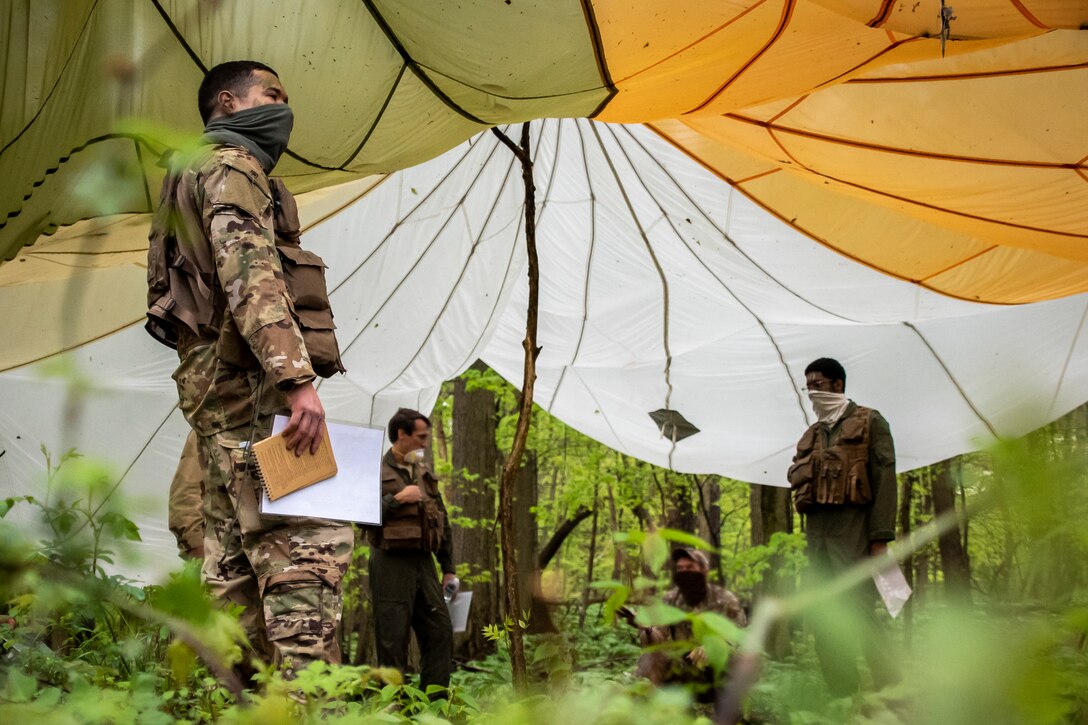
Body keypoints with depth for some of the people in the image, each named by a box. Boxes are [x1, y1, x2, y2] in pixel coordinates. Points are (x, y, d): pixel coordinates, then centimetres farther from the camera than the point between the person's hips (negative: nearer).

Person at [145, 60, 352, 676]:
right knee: (309, 544, -19)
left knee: (236, 554, 7)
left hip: (221, 389, 11)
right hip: (249, 381, -11)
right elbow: (251, 275, -19)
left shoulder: (204, 173, 30)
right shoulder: (232, 166, -2)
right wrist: (297, 377, -29)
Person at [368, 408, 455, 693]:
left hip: (423, 562, 7)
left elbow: (442, 520, 21)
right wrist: (397, 499, -17)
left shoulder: (425, 472, 17)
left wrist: (448, 568, 18)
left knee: (440, 630, 3)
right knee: (393, 639, -4)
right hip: (391, 564, -6)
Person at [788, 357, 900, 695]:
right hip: (816, 529, 7)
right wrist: (810, 540, 9)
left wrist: (881, 538, -14)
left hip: (852, 526, -6)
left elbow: (885, 479, -4)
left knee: (858, 610, -15)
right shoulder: (811, 435, 23)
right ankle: (843, 697, 7)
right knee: (822, 617, 2)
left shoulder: (869, 422, 5)